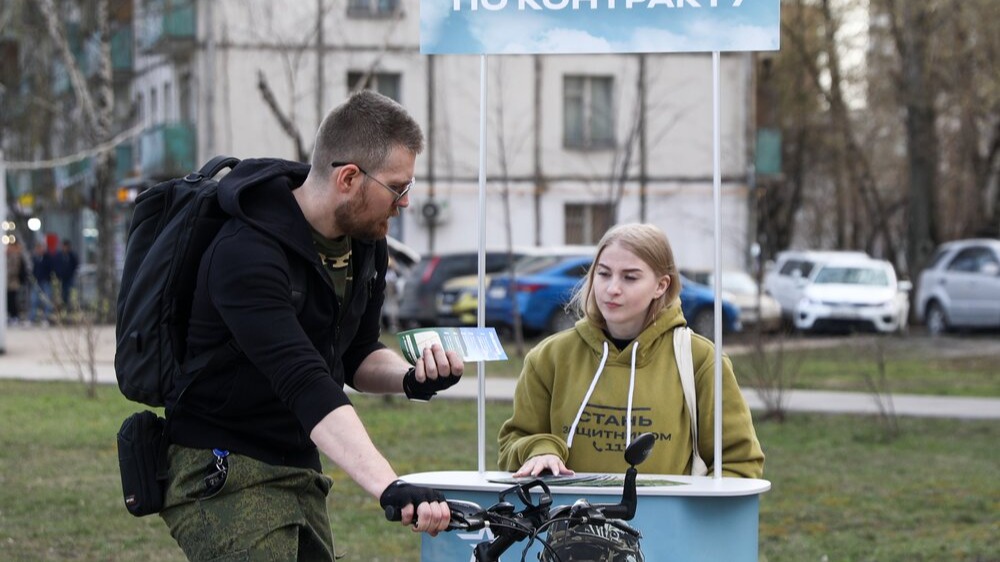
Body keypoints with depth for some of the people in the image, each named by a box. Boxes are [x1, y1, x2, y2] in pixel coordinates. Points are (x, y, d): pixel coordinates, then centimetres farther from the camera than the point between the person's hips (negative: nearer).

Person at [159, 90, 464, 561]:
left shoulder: (365, 242, 3)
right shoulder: (248, 255, -25)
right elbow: (304, 385, -36)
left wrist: (412, 377, -8)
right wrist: (390, 489, -46)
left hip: (299, 469, 9)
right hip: (223, 473, -9)